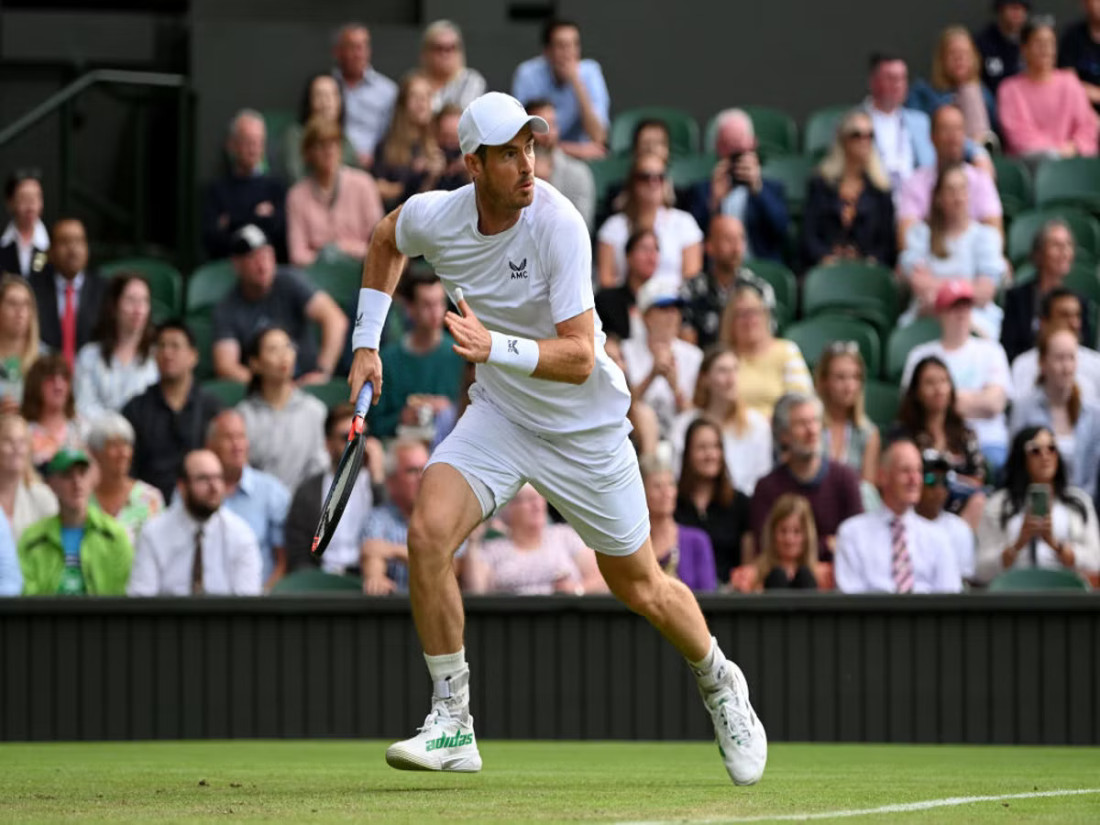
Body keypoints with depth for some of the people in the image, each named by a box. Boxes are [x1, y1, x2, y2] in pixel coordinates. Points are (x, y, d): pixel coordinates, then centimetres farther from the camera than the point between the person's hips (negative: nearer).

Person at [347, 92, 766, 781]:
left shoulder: (559, 225, -28)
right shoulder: (432, 217, -13)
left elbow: (579, 358, -31)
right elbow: (386, 241, 14)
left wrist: (496, 347, -45)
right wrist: (368, 344, 10)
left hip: (585, 426, -3)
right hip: (499, 412, 3)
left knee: (640, 588, 9)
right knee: (428, 532, -21)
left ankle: (719, 683, 41)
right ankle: (452, 726, -10)